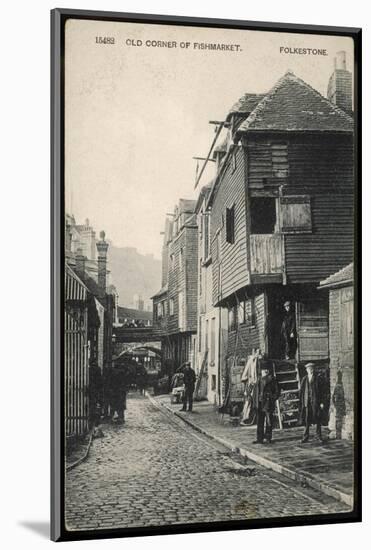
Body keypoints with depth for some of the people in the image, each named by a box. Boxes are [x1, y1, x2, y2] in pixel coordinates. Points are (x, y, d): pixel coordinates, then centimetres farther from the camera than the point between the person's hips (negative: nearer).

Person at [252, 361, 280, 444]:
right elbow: (255, 392, 16)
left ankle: (268, 438, 9)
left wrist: (272, 399, -9)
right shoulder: (259, 380, 13)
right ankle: (259, 438, 8)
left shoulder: (272, 379, -1)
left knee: (269, 422, 0)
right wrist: (254, 402, 8)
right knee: (259, 422, 5)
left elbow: (277, 391, 0)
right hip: (259, 404, 4)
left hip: (268, 404, -4)